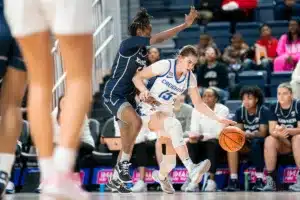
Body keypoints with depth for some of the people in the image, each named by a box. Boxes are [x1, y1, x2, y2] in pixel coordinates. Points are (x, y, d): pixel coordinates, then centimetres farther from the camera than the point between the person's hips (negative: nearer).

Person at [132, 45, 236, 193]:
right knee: (174, 124, -36)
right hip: (149, 111, -6)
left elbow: (198, 104, 4)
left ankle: (161, 176, 37)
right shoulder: (165, 66, -16)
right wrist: (145, 91, -31)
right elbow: (137, 77, -12)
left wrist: (218, 119, -7)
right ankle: (191, 169, -49)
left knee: (171, 156, 0)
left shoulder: (190, 78, -1)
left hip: (166, 112, 6)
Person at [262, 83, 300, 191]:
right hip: (282, 143, 3)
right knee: (269, 140, -27)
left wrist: (286, 130, -35)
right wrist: (278, 133, -34)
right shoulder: (273, 108, -1)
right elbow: (272, 130, -9)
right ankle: (270, 179, -28)